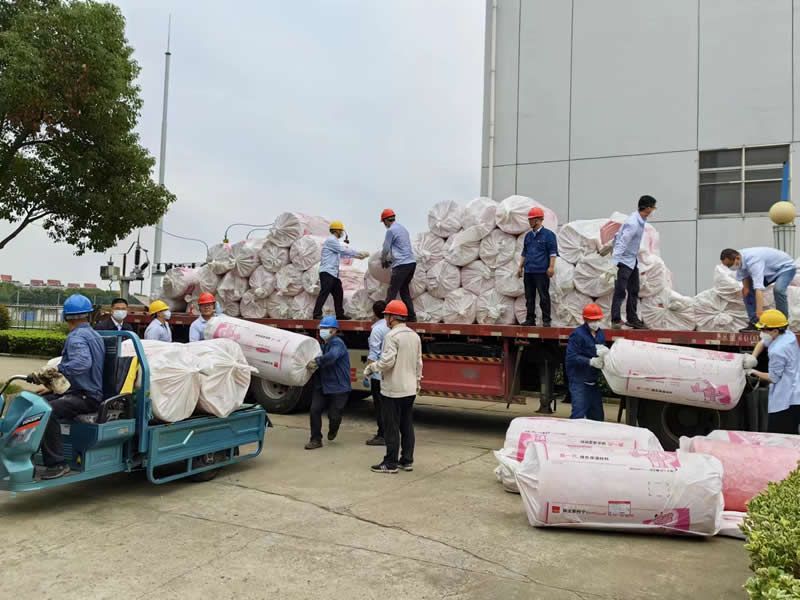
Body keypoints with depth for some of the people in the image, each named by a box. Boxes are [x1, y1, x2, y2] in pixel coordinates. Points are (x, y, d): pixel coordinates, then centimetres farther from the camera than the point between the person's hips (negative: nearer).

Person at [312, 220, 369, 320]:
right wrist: (360, 253, -7)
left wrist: (357, 256, 19)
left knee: (338, 293, 10)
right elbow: (345, 251, -14)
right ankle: (317, 314, -13)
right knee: (324, 293, -13)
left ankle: (340, 314, 15)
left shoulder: (335, 241, 21)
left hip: (333, 273, 10)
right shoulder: (331, 240, -10)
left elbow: (343, 253, 24)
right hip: (327, 272, -10)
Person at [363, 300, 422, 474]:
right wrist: (417, 381, 24)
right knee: (407, 426, 13)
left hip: (393, 390, -8)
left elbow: (387, 361, -22)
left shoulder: (392, 335, -16)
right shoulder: (415, 336, 10)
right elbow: (418, 362, 15)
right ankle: (407, 461, 20)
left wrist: (370, 368, -8)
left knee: (391, 428, -1)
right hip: (410, 389, 8)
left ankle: (390, 463, 5)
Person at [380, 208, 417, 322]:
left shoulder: (391, 230, -7)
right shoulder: (403, 228, 18)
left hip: (401, 265, -8)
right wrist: (389, 260, 27)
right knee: (404, 290, 16)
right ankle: (411, 316, 14)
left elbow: (386, 248, -2)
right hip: (411, 262, 8)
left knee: (392, 291, -6)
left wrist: (383, 260, 16)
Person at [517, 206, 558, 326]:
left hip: (541, 271, -6)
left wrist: (551, 267, -13)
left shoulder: (548, 234, -2)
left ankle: (546, 320, 2)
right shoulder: (528, 235, 16)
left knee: (544, 296, -3)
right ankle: (530, 319, 15)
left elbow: (553, 252, -6)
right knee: (529, 297, 9)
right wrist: (521, 267, 18)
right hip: (528, 271, 6)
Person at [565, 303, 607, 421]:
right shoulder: (577, 334, -14)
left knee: (597, 415, 14)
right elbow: (571, 357, -20)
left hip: (593, 381, 8)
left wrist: (605, 352, -8)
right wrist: (590, 361, -26)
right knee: (579, 414, -11)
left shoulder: (600, 334, 10)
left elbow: (603, 351, 15)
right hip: (579, 380, -8)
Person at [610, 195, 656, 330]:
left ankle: (632, 319, 21)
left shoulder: (640, 221, 6)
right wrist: (614, 262, -32)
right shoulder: (633, 223, -22)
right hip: (624, 259, -10)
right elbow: (622, 243, -27)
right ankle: (616, 320, -7)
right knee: (620, 291, -10)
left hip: (633, 260, 10)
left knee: (634, 291, 13)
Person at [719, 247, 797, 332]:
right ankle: (754, 322, 3)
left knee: (778, 290, -33)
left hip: (785, 267, -8)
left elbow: (759, 288, -51)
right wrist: (746, 286, -20)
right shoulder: (739, 260, -16)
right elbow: (744, 275, 1)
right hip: (770, 269, 8)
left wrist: (760, 311, -58)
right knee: (747, 291, -2)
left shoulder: (752, 261, -42)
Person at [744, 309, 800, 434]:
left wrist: (754, 372, 3)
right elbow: (762, 342, 22)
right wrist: (753, 357, 7)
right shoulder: (788, 335, 6)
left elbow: (773, 378, -12)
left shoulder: (776, 352, -21)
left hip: (785, 401, -10)